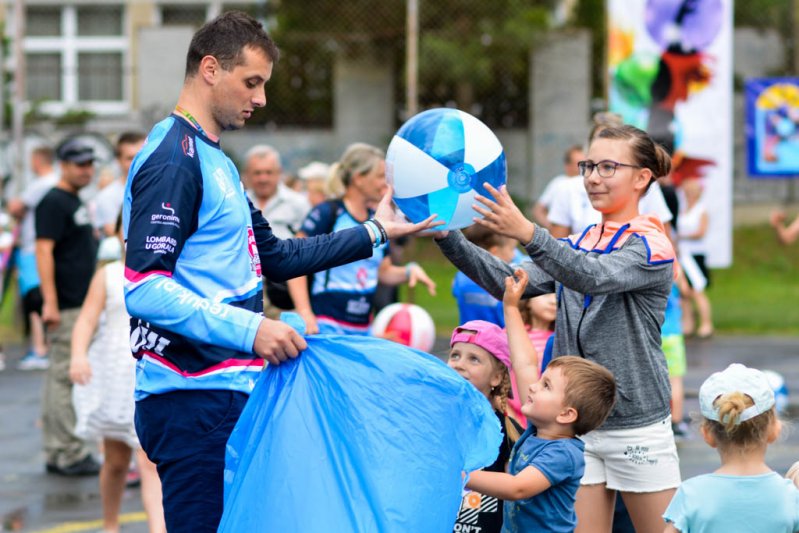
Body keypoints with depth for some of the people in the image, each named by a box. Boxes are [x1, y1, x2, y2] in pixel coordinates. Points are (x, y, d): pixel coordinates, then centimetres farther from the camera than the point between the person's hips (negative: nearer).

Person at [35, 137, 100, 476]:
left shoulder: (76, 202, 18)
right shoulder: (54, 203, -11)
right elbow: (44, 251, -18)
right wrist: (50, 302, -24)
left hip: (82, 304, 10)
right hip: (66, 307, -10)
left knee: (60, 378, 12)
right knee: (65, 377, -8)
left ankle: (57, 453, 17)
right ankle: (69, 454, -7)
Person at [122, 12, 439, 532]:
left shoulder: (215, 161, 20)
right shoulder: (174, 159, -13)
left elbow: (276, 256, 27)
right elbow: (145, 289, -22)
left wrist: (374, 232, 26)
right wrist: (248, 329, -27)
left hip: (227, 393, 10)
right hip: (194, 397, -10)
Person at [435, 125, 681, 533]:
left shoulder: (651, 245, -9)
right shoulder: (576, 245, 12)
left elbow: (594, 277, -28)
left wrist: (527, 234, -42)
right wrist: (448, 238, -16)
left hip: (637, 427, -5)